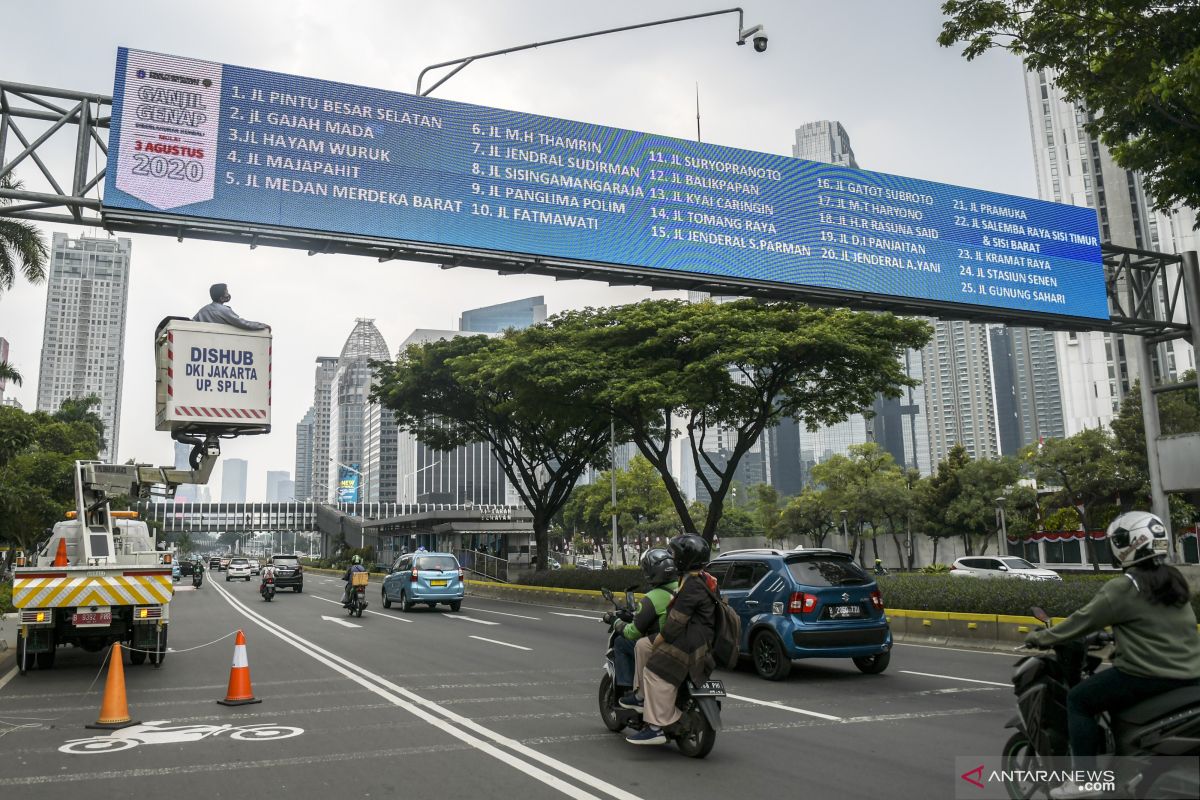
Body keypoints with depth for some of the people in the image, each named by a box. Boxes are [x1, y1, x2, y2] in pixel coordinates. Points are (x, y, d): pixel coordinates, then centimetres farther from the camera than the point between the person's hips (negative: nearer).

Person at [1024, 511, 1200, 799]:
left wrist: (1041, 638, 5)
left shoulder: (1122, 588, -12)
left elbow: (1083, 621, -7)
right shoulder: (1174, 580, 13)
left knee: (1079, 700, 4)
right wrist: (1117, 636, 39)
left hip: (1148, 676, -8)